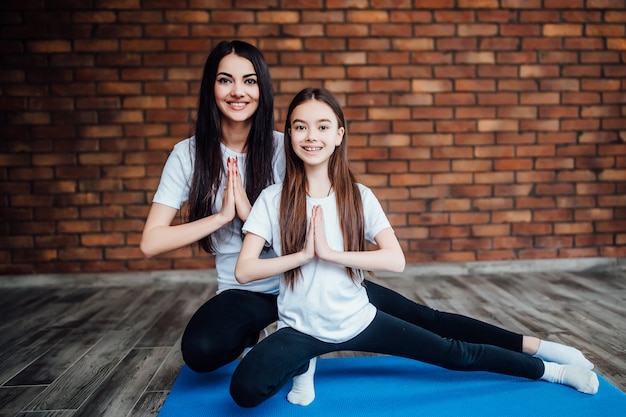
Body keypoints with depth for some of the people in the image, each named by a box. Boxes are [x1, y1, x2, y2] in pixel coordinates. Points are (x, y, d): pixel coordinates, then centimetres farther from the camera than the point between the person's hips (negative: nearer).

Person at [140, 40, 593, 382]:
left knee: (421, 319, -4)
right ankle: (265, 339, -2)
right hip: (246, 292, 0)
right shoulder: (190, 154, -8)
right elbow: (151, 241, -14)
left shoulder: (283, 148, -8)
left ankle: (539, 348, 9)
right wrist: (223, 215, -18)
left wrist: (249, 212, -20)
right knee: (200, 350, -33)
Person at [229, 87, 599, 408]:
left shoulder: (359, 196, -5)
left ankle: (549, 369, 21)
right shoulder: (273, 200, -8)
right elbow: (243, 270, -14)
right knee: (246, 389, -28)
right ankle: (303, 363, 2)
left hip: (358, 321, 1)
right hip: (299, 329, 0)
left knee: (455, 354, 0)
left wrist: (329, 253, -21)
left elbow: (396, 261, -16)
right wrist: (304, 253, -21)